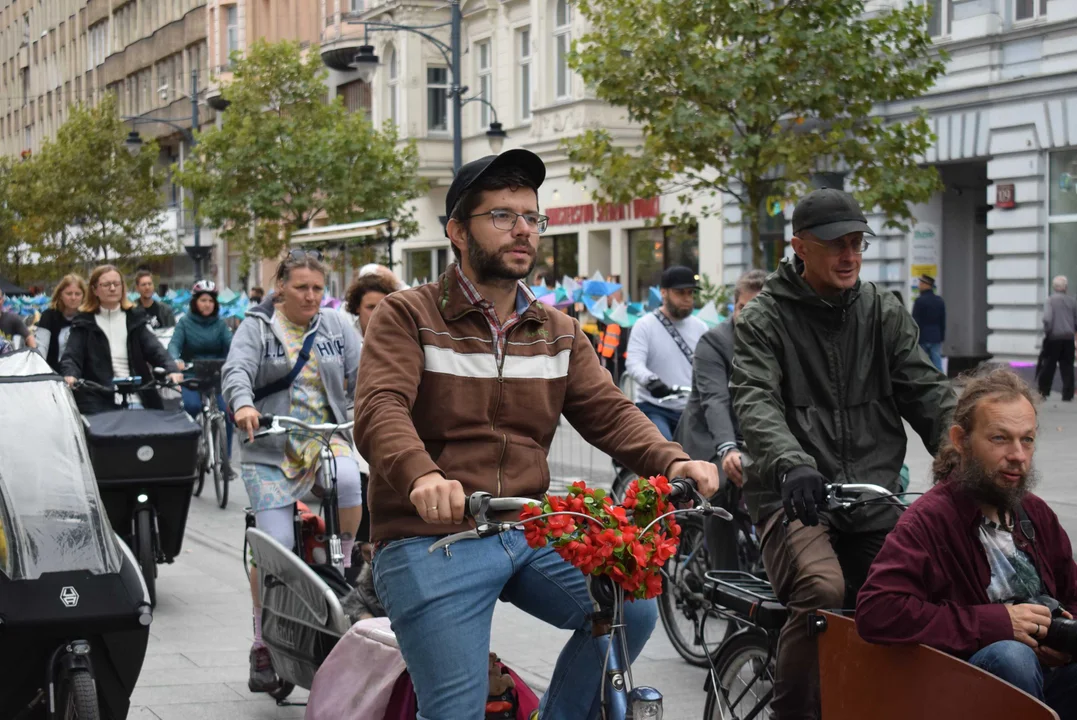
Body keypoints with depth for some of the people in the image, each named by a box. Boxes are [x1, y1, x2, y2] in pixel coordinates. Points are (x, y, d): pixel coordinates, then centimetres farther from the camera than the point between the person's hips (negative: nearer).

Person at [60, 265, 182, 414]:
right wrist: (70, 376, -27)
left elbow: (154, 349, 1)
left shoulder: (135, 318, 14)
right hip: (98, 404, -2)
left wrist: (172, 370, -19)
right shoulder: (84, 322, 8)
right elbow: (71, 356, -3)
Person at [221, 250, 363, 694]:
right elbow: (236, 370, -12)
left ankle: (344, 569, -10)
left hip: (328, 440, 2)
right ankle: (263, 644, 7)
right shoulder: (257, 327, 3)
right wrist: (243, 405, -34)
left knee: (349, 479, -34)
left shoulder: (336, 327, 11)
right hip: (271, 450, -2)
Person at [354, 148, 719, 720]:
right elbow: (380, 410, -17)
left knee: (631, 608, -17)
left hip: (528, 535, 5)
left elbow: (608, 411, 5)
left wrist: (671, 462, -16)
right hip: (431, 539, -5)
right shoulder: (407, 317, -1)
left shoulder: (559, 333, 16)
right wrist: (421, 476, -39)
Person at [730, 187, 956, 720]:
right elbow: (755, 402, -14)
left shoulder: (884, 311, 11)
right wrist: (791, 464, -34)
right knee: (821, 592, -29)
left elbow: (926, 391, 5)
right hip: (795, 497, -4)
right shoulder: (762, 320, 0)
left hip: (873, 497, 4)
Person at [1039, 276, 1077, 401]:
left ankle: (1043, 392, 12)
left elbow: (1047, 319, -18)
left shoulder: (1051, 300, -9)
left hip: (1053, 338, -2)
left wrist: (1046, 332, -4)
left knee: (1048, 366, 7)